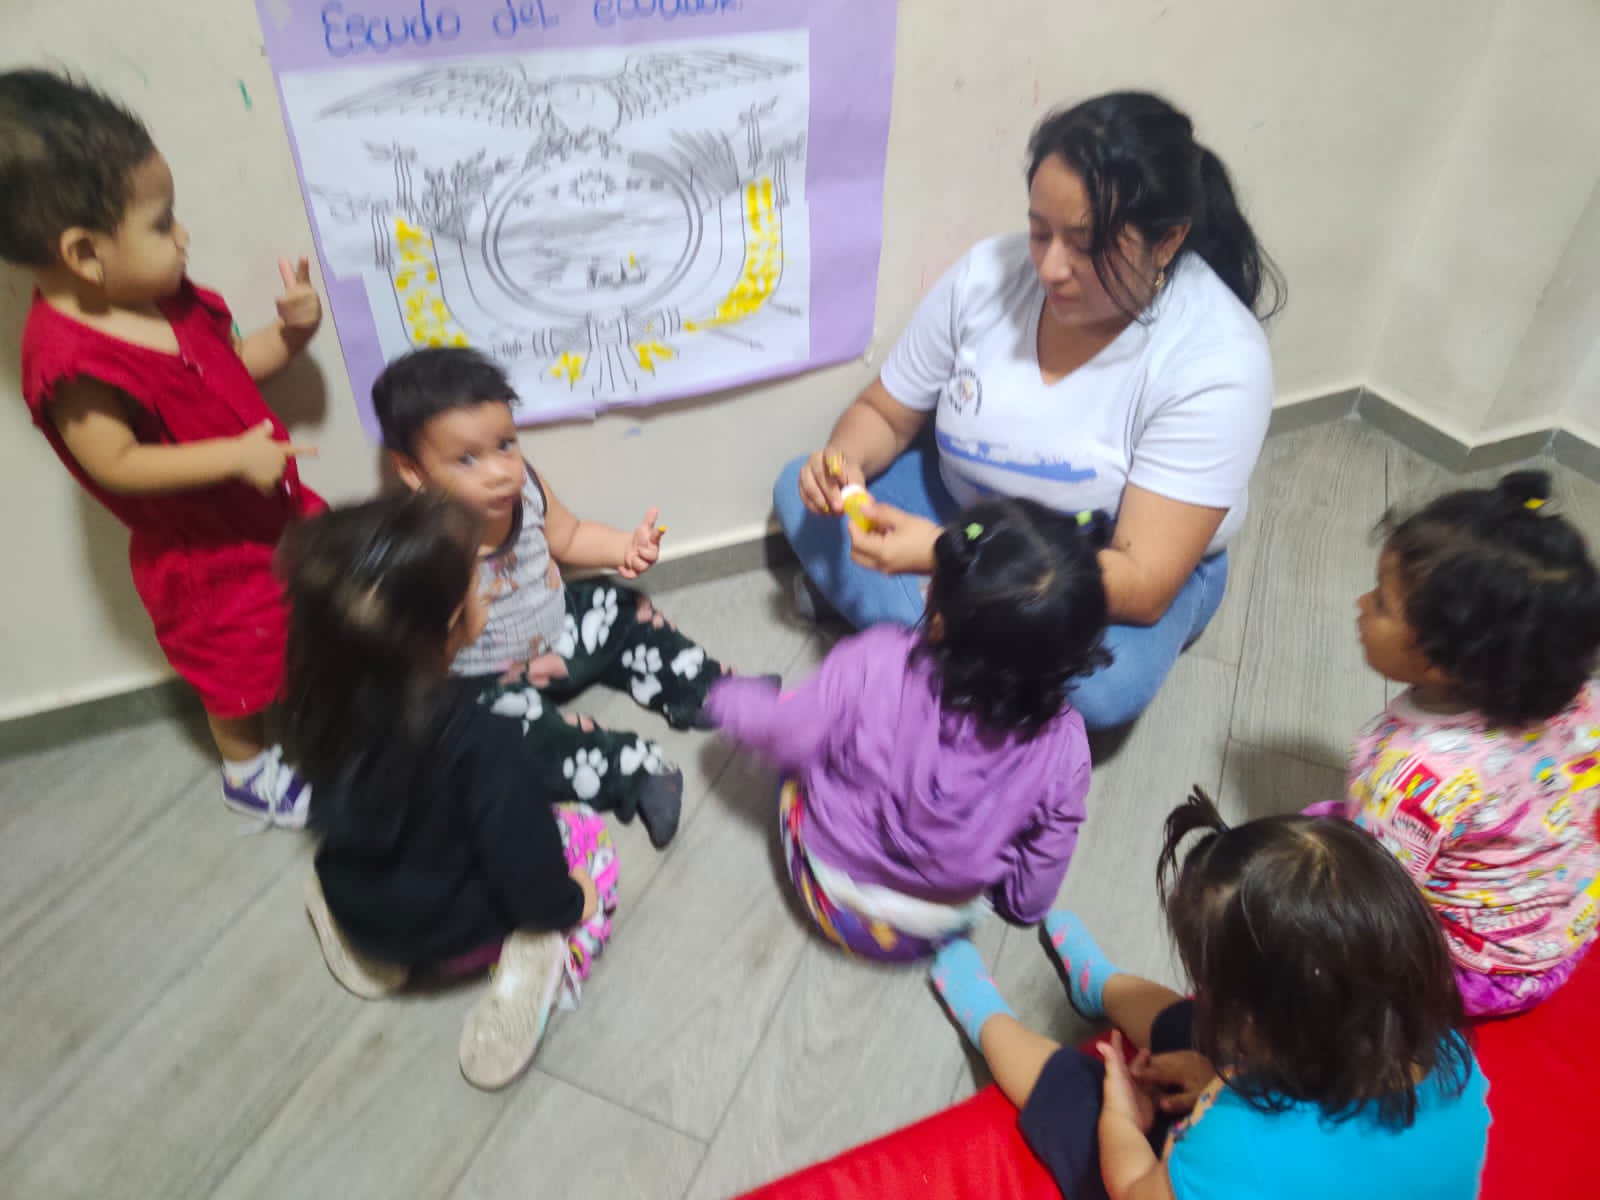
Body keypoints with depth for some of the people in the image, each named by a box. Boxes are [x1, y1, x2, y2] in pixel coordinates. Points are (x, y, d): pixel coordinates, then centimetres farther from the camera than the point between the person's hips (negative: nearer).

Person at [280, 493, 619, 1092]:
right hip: (459, 930, -5)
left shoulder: (323, 694, -18)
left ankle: (372, 946, 17)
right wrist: (564, 904, -7)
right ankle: (550, 964, -6)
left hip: (356, 909, 5)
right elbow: (525, 867, -27)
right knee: (590, 835, 14)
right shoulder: (480, 739, -36)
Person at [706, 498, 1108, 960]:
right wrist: (1021, 904, 14)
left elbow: (783, 734, -17)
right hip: (946, 926, 2)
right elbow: (1043, 860, -10)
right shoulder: (1064, 742, -26)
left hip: (836, 905, -2)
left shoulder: (874, 666, -35)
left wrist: (727, 697, 6)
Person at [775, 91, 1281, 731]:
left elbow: (1142, 586, -32)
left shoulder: (1220, 359, -26)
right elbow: (886, 413, -1)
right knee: (799, 489, -13)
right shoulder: (988, 272, -14)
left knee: (1105, 683, -37)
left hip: (1101, 570, -4)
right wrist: (846, 459, -26)